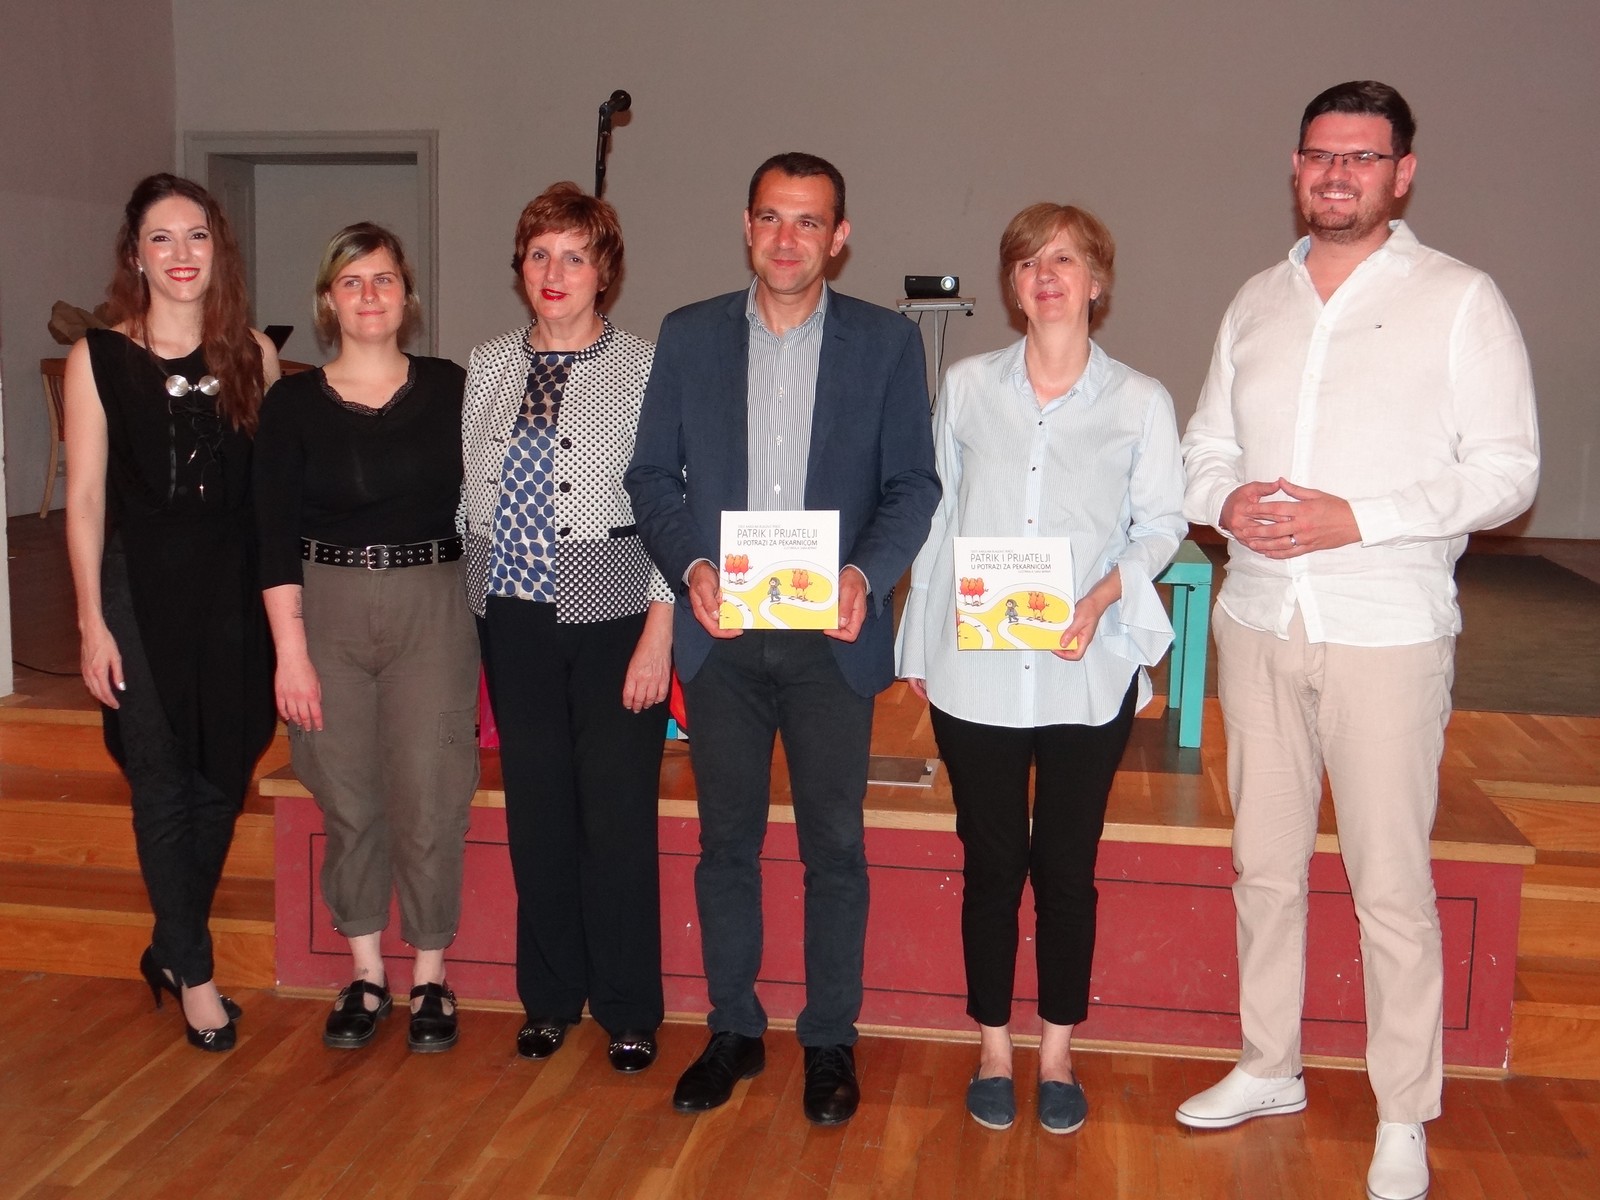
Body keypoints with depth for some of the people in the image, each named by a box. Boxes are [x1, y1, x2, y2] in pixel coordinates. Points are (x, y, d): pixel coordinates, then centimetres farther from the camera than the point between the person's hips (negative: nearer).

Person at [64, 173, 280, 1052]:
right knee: (163, 783, 4)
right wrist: (93, 622, -6)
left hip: (235, 587, 3)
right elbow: (85, 499, -3)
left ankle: (172, 948, 30)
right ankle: (193, 973, 18)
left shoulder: (251, 353, 4)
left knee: (221, 779, 10)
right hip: (143, 589, -2)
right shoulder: (99, 357, -2)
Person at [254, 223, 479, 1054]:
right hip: (329, 609, 1)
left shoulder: (449, 390, 2)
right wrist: (290, 650, -6)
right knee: (347, 799, 8)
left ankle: (429, 978, 18)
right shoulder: (293, 402, 2)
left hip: (432, 608, -1)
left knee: (429, 798, 0)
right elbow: (276, 534, 0)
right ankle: (365, 975, 24)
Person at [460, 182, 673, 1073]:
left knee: (619, 817, 0)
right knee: (536, 812, 9)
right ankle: (551, 997, 25)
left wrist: (659, 630, -12)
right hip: (514, 620, 4)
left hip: (614, 620, -4)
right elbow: (469, 492, 12)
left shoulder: (646, 368, -4)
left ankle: (630, 1009, 16)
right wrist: (467, 611, 8)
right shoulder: (488, 366, 10)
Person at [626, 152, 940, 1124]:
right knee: (726, 841, 10)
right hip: (720, 633, 2)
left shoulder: (887, 342, 3)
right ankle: (734, 1031, 25)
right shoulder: (689, 337, 7)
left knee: (835, 845, 6)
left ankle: (831, 1041, 21)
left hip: (831, 635, -1)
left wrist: (865, 575, -17)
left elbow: (914, 483, 0)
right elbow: (652, 476, 6)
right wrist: (691, 567, -11)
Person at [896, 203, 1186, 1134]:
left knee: (1067, 868, 8)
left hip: (1088, 674, -1)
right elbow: (938, 517, 9)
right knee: (992, 865, 9)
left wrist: (1105, 594, -17)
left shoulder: (1140, 400, 2)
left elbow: (1161, 523, 2)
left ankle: (1058, 1054, 24)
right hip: (976, 673, 1)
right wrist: (919, 646, 8)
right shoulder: (968, 386, 6)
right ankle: (994, 1050, 24)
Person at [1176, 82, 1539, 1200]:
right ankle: (1269, 1068, 30)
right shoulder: (1256, 302, 13)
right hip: (1257, 623, 5)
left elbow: (1507, 471, -7)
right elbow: (1206, 446, 16)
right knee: (1266, 862, 13)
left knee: (1392, 885, 0)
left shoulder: (1460, 300, -2)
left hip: (1387, 633, -5)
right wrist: (1225, 500, -7)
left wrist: (1356, 517, -18)